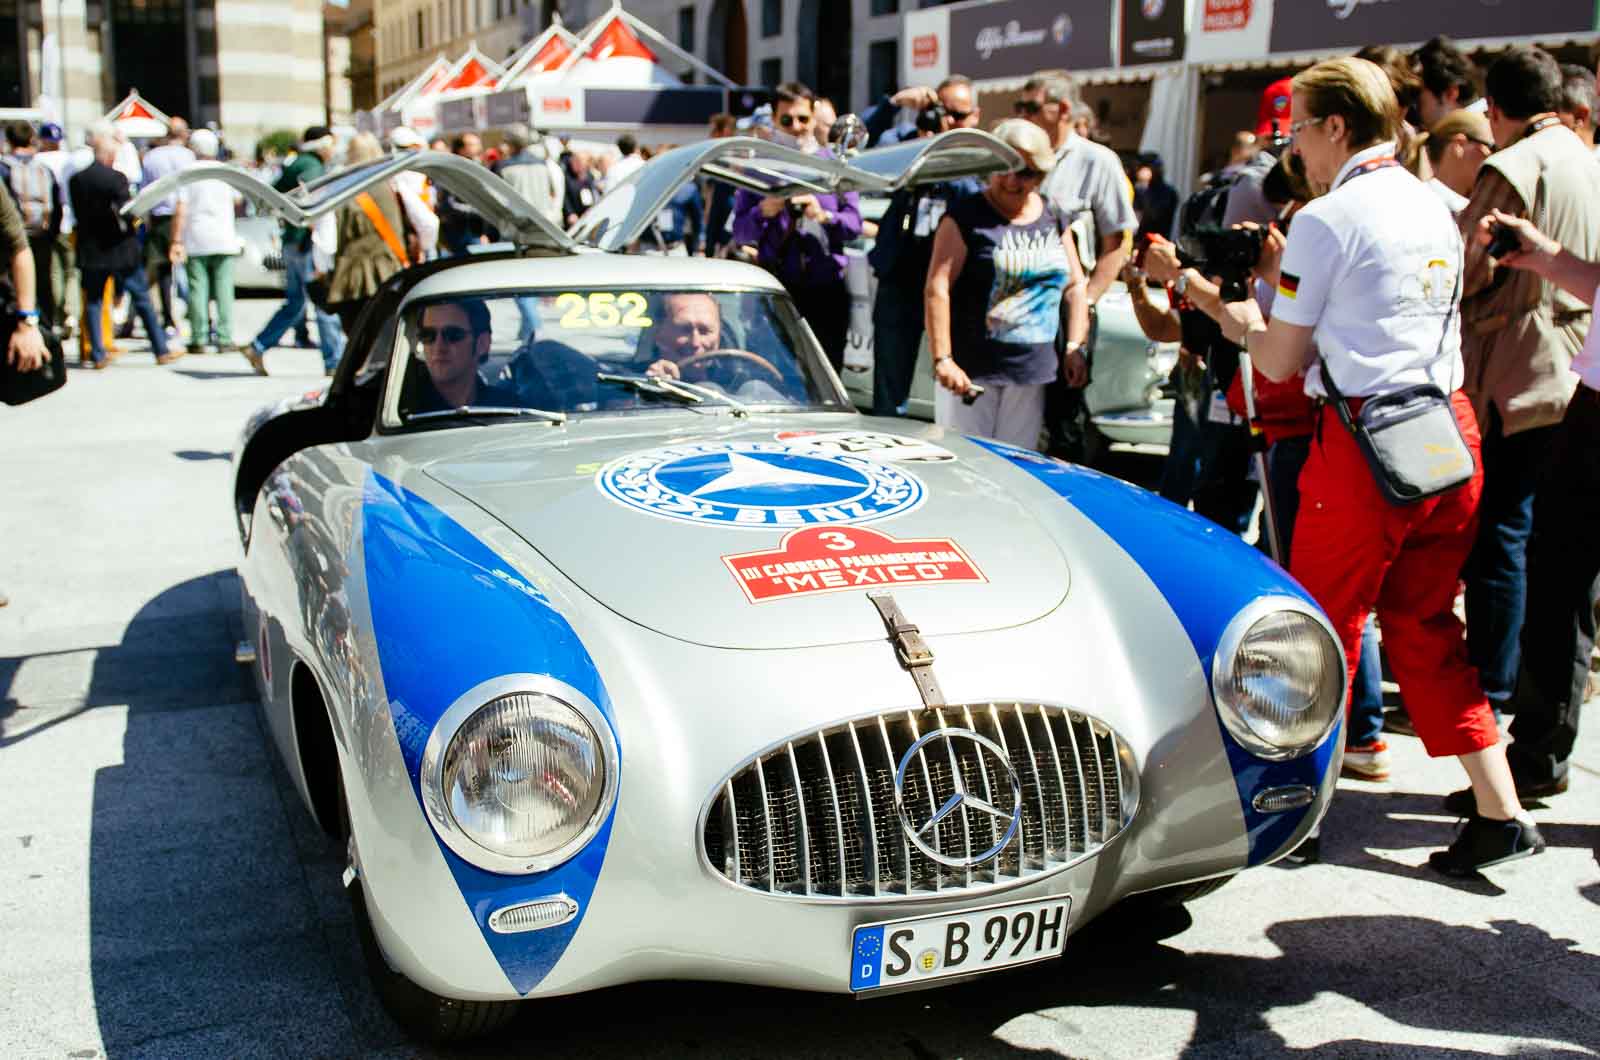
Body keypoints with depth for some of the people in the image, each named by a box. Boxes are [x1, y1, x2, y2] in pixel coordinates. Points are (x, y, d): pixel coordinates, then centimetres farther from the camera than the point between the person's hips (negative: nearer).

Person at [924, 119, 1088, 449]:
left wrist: (1075, 347, 8)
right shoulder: (966, 216, -4)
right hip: (972, 370, -5)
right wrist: (942, 359, -18)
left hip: (1032, 373, 5)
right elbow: (937, 289, -11)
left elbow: (1075, 285, 19)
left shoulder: (1054, 220, 13)